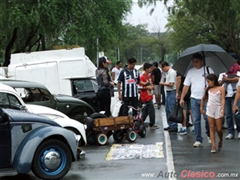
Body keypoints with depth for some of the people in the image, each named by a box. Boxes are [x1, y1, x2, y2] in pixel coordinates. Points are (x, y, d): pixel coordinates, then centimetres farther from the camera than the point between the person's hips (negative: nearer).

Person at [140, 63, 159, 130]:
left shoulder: (149, 76, 12)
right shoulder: (142, 77, -16)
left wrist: (152, 86, 5)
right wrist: (147, 87, -22)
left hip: (149, 96, 9)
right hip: (146, 97, -9)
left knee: (146, 110, 14)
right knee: (151, 110, -7)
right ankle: (152, 125, 2)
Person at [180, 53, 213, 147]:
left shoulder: (208, 69, 1)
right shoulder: (190, 71, 9)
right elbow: (186, 85, 10)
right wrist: (182, 98, 6)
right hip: (194, 99, 3)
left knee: (207, 118, -1)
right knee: (196, 120, 1)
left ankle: (209, 135, 24)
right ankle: (198, 140, 6)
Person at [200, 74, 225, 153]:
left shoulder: (221, 88, -3)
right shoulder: (208, 89, 9)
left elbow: (223, 100, -10)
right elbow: (203, 99, 21)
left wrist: (222, 110, -20)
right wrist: (201, 108, 19)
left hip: (218, 109, -3)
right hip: (210, 109, 3)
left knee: (219, 129, 2)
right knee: (212, 128, -1)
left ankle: (220, 141, 30)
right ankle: (213, 146, -1)